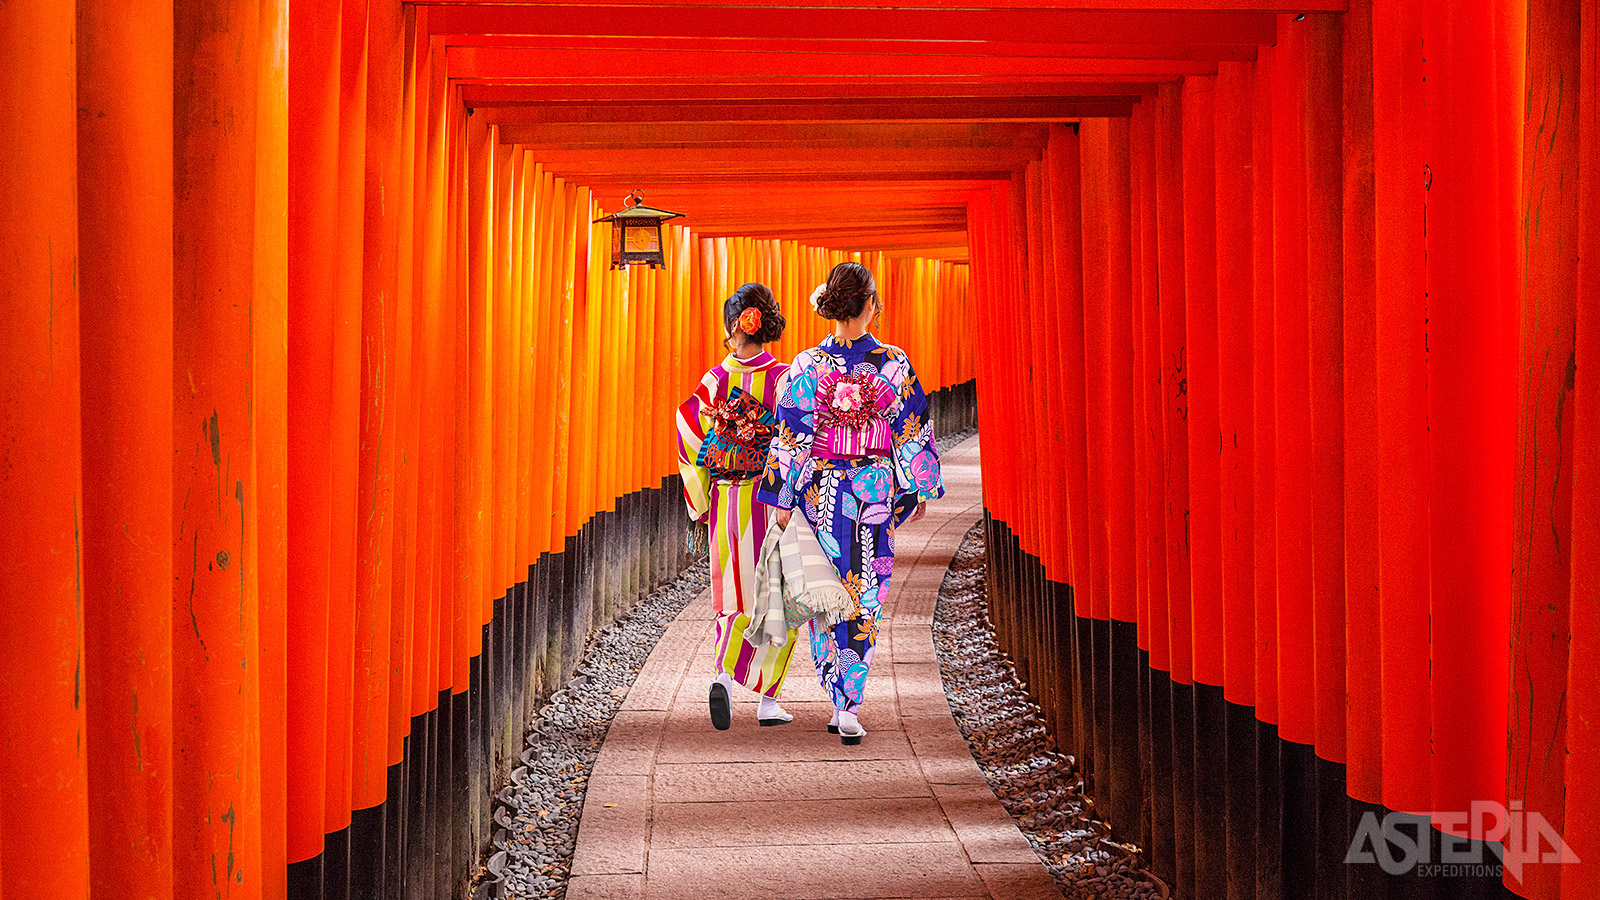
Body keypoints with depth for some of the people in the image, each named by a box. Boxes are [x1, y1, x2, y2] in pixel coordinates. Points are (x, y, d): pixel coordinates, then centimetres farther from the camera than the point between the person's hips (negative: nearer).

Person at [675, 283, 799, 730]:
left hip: (726, 505, 2)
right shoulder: (781, 378, -8)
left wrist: (701, 503, 7)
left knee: (736, 598, 14)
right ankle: (768, 699, 3)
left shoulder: (715, 379, -2)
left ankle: (724, 677, -1)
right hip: (772, 504, -2)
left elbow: (690, 440, -2)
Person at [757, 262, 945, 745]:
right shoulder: (895, 364, -7)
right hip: (876, 491, 0)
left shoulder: (808, 366, -9)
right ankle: (850, 709, -2)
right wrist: (919, 490, 13)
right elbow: (913, 434, 1)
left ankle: (841, 704, 12)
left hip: (820, 491, 0)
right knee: (864, 601, 6)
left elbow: (791, 440, -8)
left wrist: (782, 501, -3)